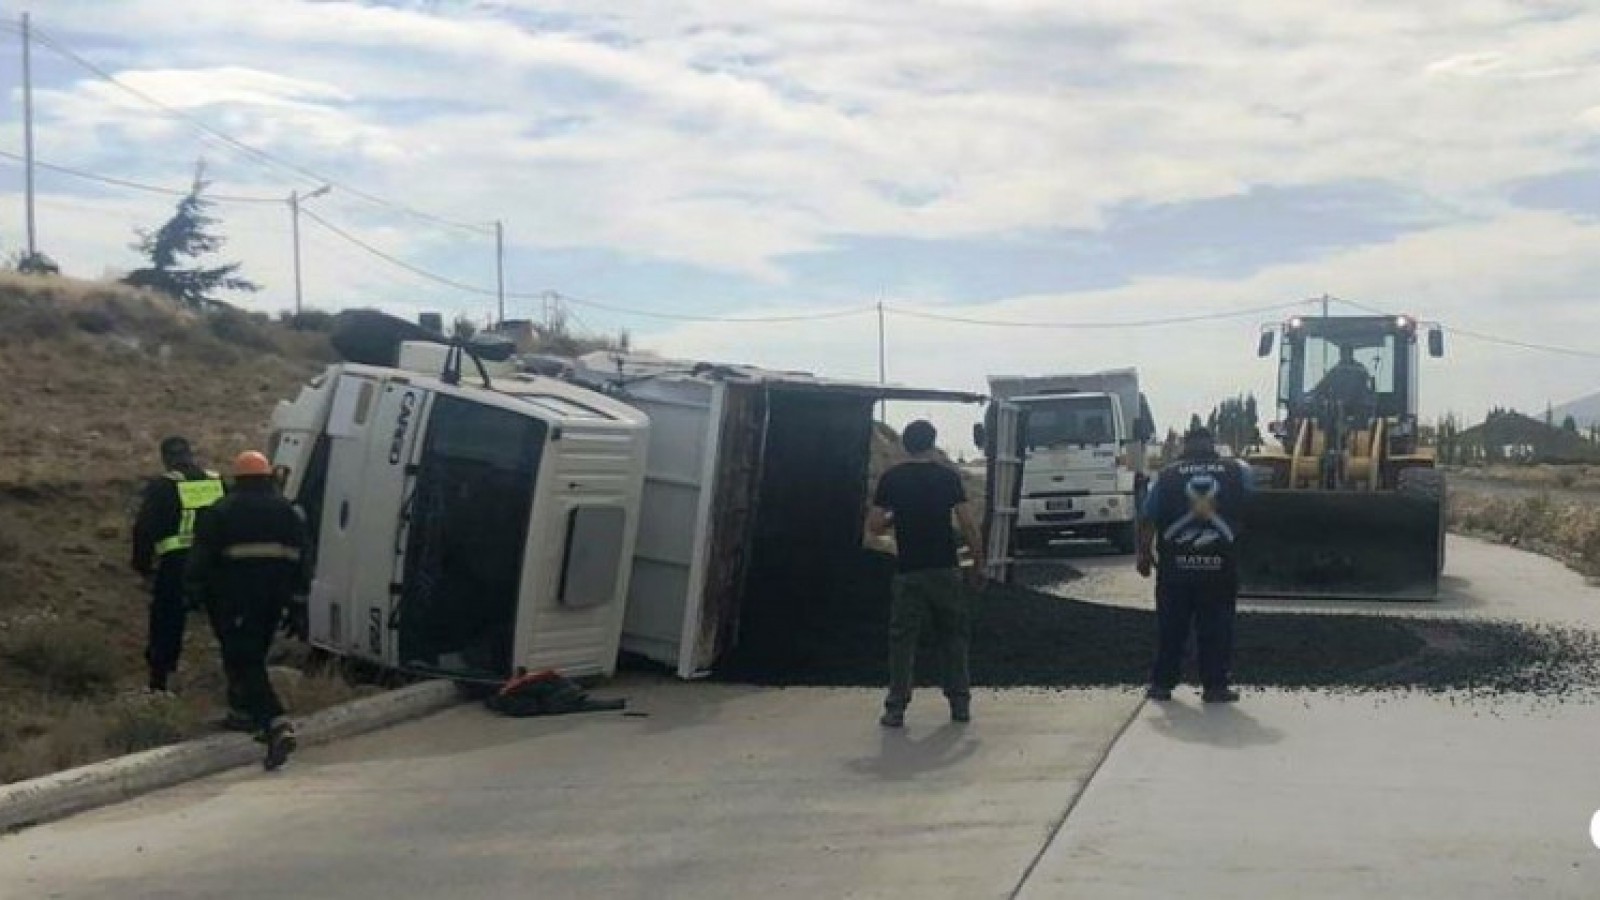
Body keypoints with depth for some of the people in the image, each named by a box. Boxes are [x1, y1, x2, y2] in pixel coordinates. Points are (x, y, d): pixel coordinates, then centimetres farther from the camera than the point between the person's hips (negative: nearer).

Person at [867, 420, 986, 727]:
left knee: (903, 640, 5)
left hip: (909, 572, 0)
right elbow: (968, 525, -5)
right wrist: (979, 562, 5)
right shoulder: (948, 475, 0)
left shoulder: (891, 478, 0)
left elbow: (874, 526, -2)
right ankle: (960, 704, 13)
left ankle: (896, 708, 2)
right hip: (946, 569, 1)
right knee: (953, 637, 12)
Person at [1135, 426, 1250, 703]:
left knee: (1171, 628, 9)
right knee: (1216, 628, 7)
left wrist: (1144, 555, 6)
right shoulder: (1235, 471, 3)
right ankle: (1215, 686, 8)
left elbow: (1147, 519, -3)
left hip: (1176, 566, 0)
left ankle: (1161, 683, 13)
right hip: (1220, 566, 0)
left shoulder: (1168, 475, -1)